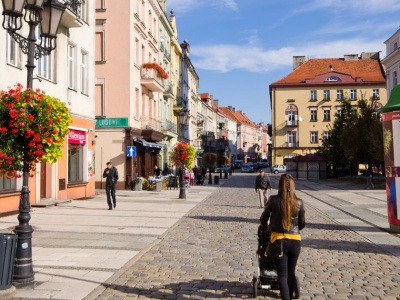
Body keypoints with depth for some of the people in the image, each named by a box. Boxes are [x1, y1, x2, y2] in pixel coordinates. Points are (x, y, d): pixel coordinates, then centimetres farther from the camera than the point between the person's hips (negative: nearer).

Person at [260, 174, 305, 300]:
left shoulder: (273, 200, -11)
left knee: (282, 275, 4)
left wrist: (265, 227, 24)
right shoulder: (299, 202, -5)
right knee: (291, 273, 18)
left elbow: (263, 219, 2)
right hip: (295, 242, 3)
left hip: (278, 241, -2)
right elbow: (302, 223, 7)